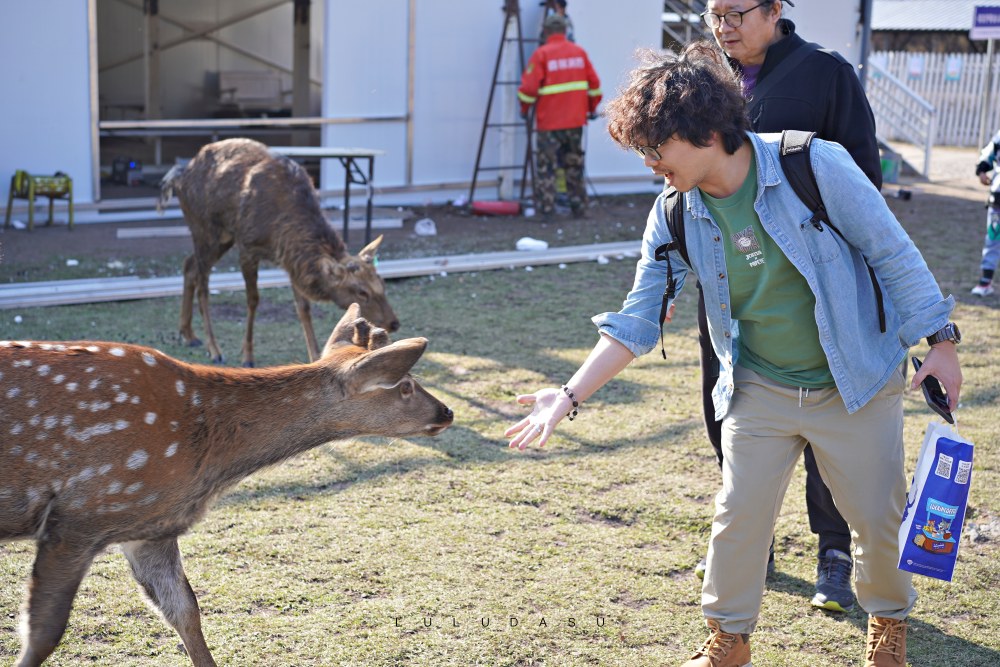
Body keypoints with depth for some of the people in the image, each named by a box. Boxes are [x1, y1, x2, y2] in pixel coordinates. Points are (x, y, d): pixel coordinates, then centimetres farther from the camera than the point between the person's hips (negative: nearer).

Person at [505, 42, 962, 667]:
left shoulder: (814, 164, -20)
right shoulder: (676, 214, -8)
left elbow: (894, 253, -12)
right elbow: (638, 317, -4)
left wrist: (940, 340, -11)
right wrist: (570, 395, -10)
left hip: (855, 383, -2)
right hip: (759, 391, 3)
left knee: (880, 517, 9)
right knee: (738, 517, 5)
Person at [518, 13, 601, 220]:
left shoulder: (542, 54, -8)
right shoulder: (580, 52, 6)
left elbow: (529, 86, -12)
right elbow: (594, 83, 7)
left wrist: (525, 107, 4)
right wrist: (592, 107, 20)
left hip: (549, 121, -4)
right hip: (575, 119, 4)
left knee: (545, 166, 2)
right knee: (574, 164, 15)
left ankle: (546, 209, -2)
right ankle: (578, 207, 19)